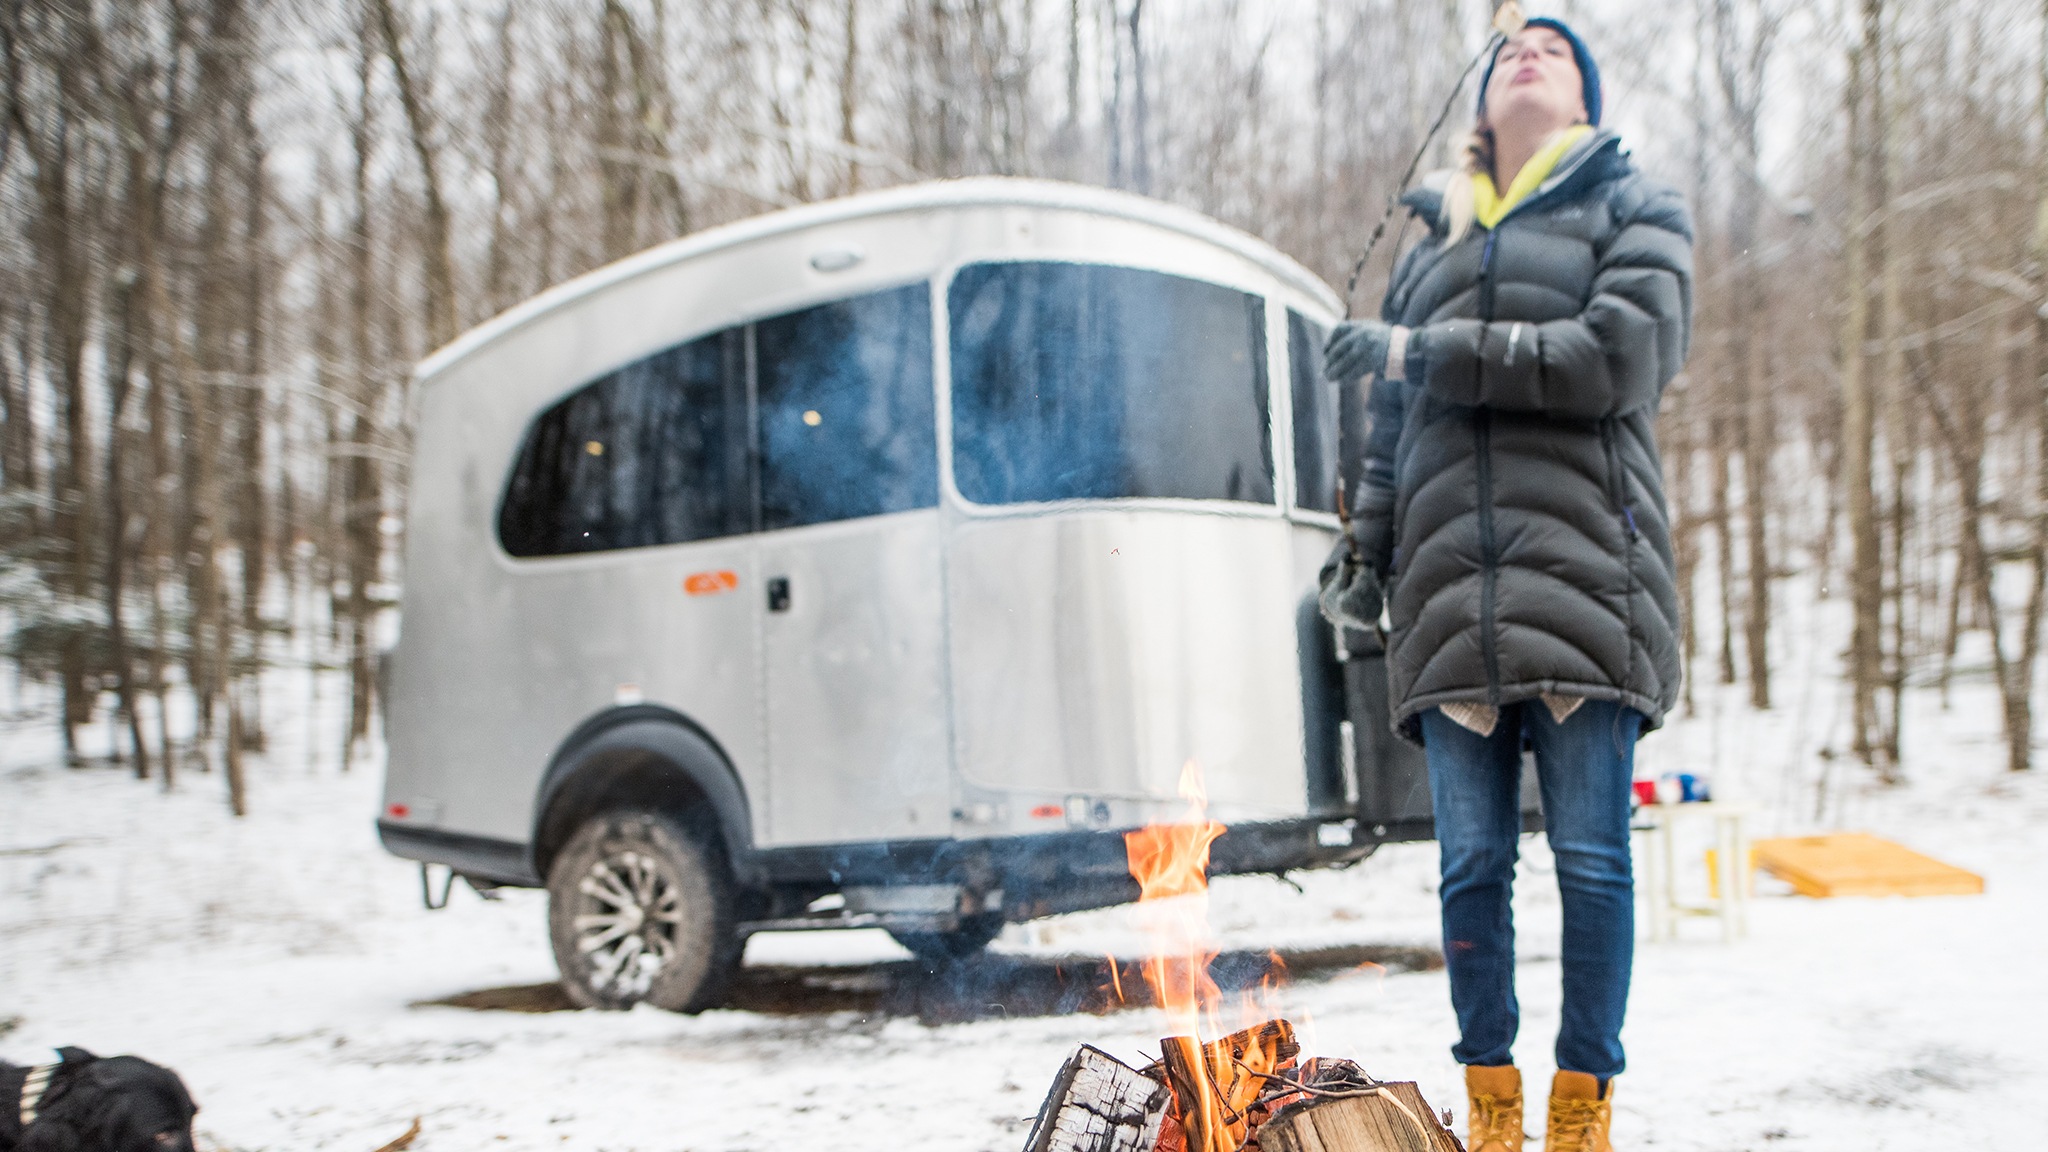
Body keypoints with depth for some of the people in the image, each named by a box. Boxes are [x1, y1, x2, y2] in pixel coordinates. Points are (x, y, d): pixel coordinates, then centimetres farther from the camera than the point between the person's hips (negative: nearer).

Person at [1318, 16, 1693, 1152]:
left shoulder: (1636, 211, 11)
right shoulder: (1431, 243, 23)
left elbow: (1615, 358, -8)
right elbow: (1391, 423, 26)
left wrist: (1420, 351, -8)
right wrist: (1362, 556, 17)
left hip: (1584, 577, -3)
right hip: (1453, 591, 3)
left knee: (1591, 856, -3)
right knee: (1471, 861, 2)